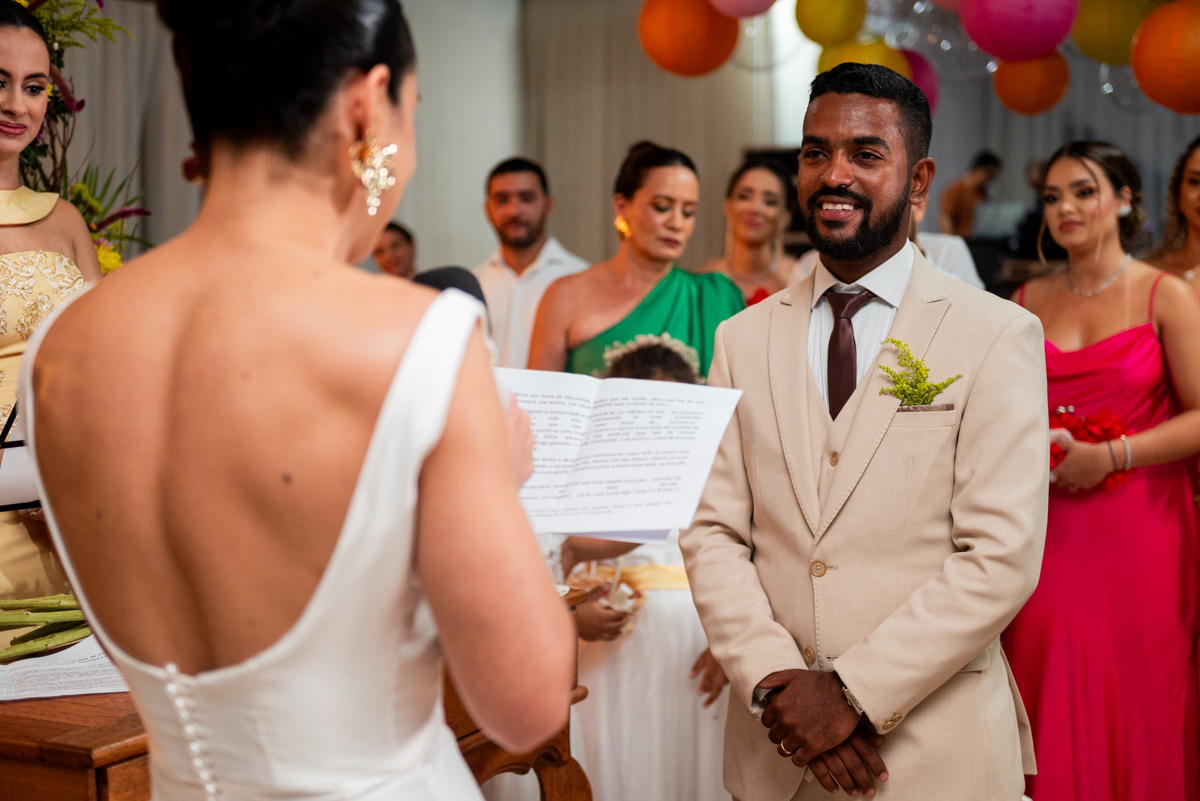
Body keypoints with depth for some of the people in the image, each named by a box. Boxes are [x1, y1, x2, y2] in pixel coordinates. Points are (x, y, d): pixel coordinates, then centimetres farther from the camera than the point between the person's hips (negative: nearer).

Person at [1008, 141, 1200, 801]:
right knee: (1050, 694, 2)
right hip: (1047, 527, 3)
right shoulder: (1028, 302, 10)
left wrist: (1112, 455, -14)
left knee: (1134, 704, 1)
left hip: (1139, 525, -3)